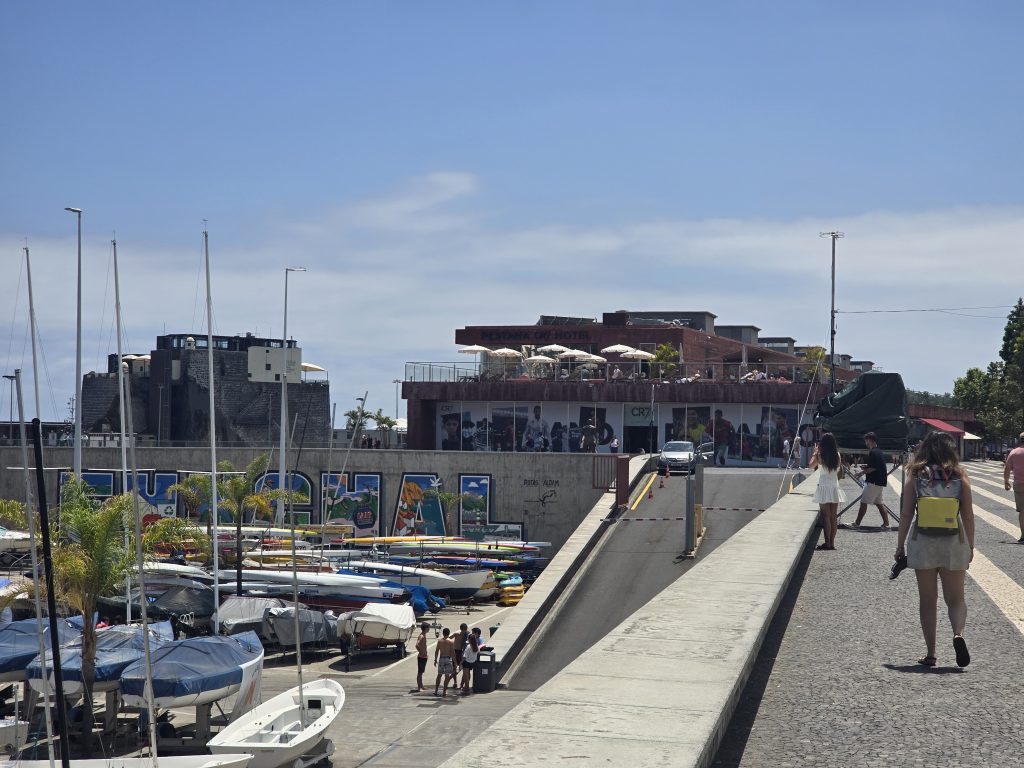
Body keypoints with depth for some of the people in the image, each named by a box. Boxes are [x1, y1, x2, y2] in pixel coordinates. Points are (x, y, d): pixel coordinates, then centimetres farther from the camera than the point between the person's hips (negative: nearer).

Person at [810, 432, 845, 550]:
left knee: (826, 516, -2)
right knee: (833, 516, 8)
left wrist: (815, 453, 12)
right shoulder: (837, 455, 1)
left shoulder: (820, 455, -10)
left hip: (824, 487, -4)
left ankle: (827, 542, -4)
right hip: (835, 486, 4)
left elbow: (811, 465, 2)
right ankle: (832, 542, 10)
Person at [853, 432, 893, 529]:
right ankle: (886, 524, 9)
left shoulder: (873, 452, -16)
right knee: (879, 503, 13)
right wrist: (866, 467, 12)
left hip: (873, 482, -10)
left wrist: (863, 471, -8)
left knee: (863, 502, -4)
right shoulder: (879, 452, 16)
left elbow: (873, 468, -21)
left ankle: (857, 523, -1)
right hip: (880, 481, 10)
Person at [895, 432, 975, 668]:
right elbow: (968, 515, 0)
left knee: (927, 600, 9)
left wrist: (900, 546, 6)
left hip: (922, 542, 0)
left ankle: (930, 653, 8)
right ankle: (958, 633, -20)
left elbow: (906, 514, -2)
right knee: (955, 598, 9)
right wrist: (970, 546, 9)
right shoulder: (960, 476, 0)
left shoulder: (916, 476, -1)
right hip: (953, 542, 0)